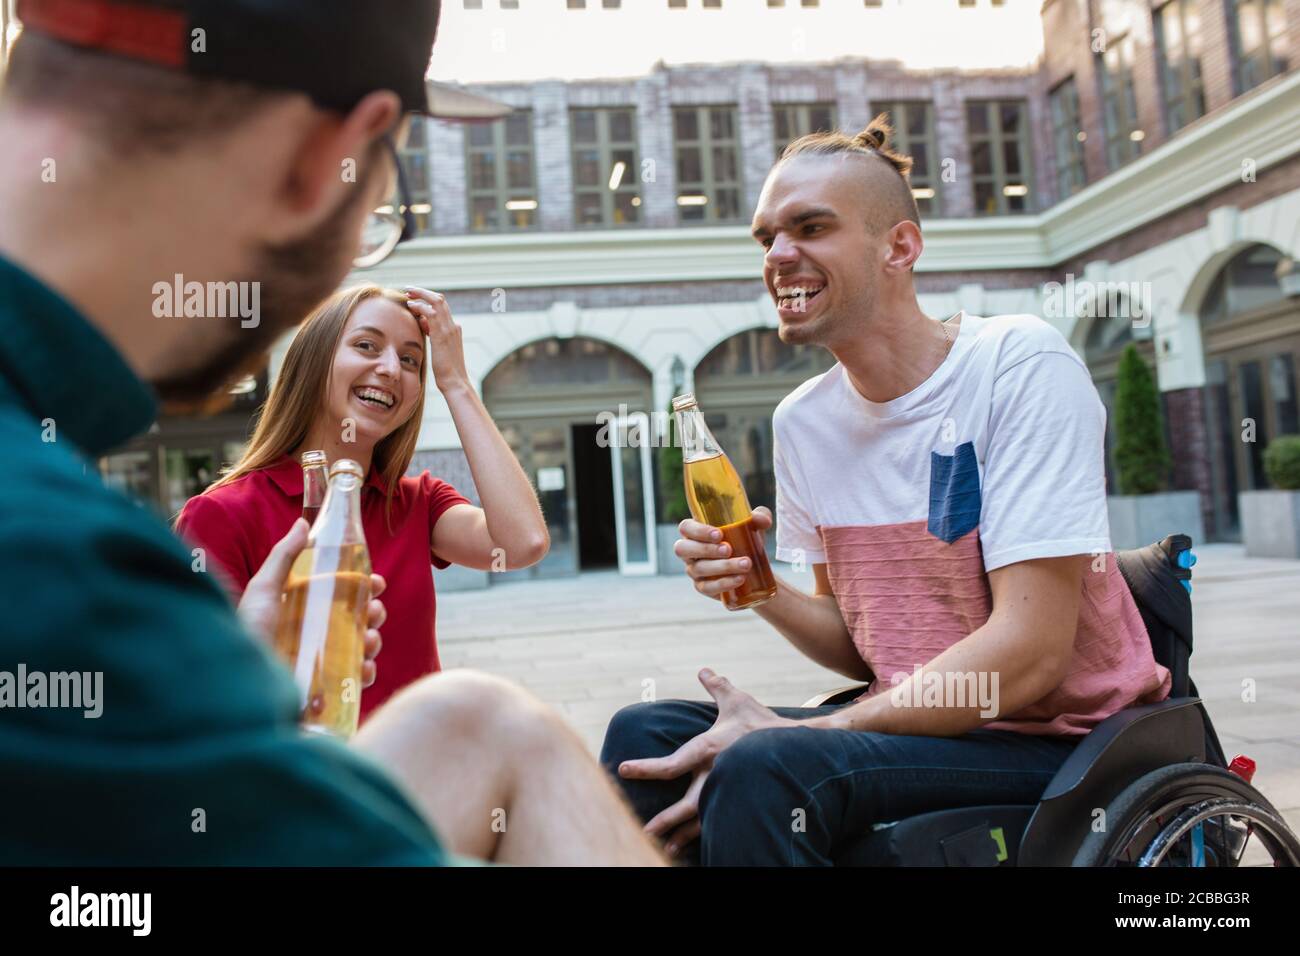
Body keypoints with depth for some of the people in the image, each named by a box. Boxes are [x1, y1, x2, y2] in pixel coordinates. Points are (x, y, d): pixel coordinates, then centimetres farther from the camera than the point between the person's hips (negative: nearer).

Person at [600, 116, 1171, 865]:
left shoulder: (1021, 363, -15)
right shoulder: (800, 422, 3)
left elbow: (1028, 655, -21)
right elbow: (862, 649, 10)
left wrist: (781, 732, -22)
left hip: (1063, 737, -5)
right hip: (918, 718, 6)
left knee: (762, 770, -28)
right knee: (644, 736, -7)